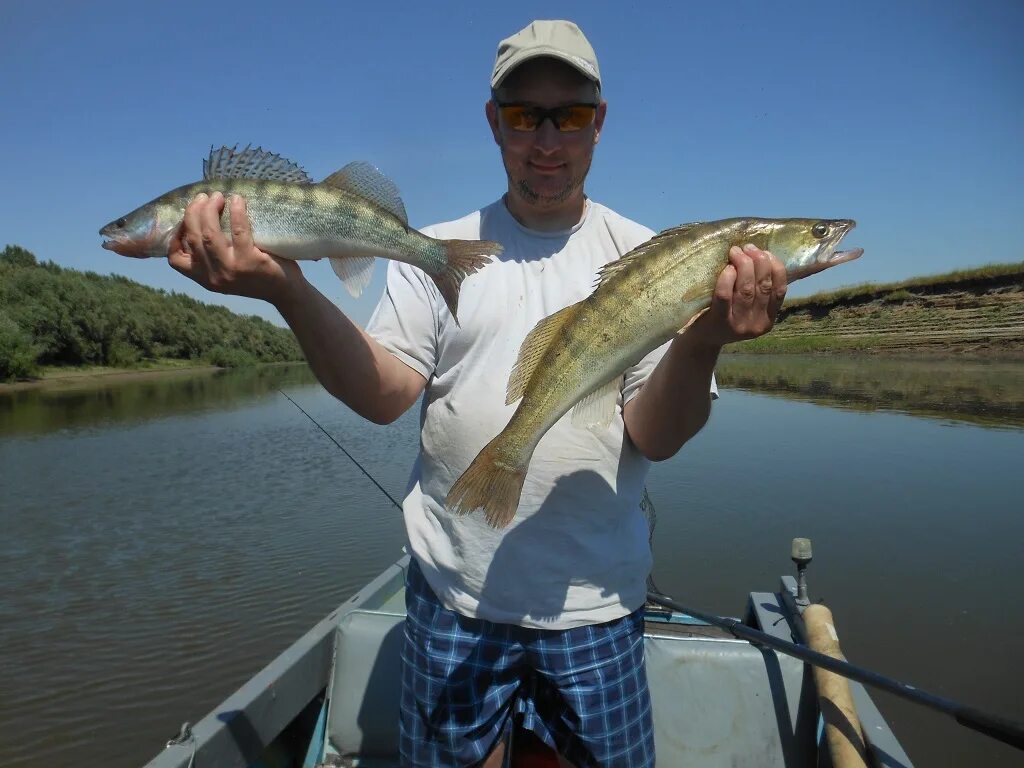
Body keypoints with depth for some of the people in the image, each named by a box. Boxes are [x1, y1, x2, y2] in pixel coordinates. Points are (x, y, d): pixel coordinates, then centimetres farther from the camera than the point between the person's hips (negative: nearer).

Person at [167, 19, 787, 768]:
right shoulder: (437, 251, 1)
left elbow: (656, 437, -9)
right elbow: (385, 396, -11)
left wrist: (702, 341, -28)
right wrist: (288, 289, -25)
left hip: (595, 602, 0)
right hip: (453, 594, 1)